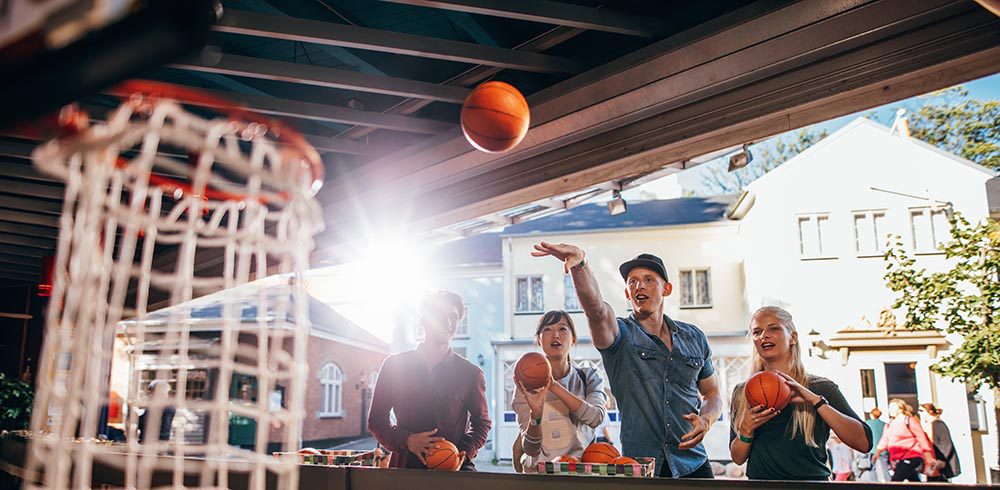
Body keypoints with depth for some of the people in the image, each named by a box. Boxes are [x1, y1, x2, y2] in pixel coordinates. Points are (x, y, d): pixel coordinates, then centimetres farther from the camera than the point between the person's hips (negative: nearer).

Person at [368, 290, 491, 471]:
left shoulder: (471, 373, 9)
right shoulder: (394, 365, 9)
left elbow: (481, 422, 16)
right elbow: (376, 419, 12)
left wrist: (464, 453, -4)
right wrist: (406, 440, -6)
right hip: (405, 466, 2)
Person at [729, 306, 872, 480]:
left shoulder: (821, 388, 2)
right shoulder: (742, 392, 7)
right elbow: (738, 458, 8)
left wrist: (816, 401, -16)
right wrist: (746, 430, -11)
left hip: (811, 482, -1)